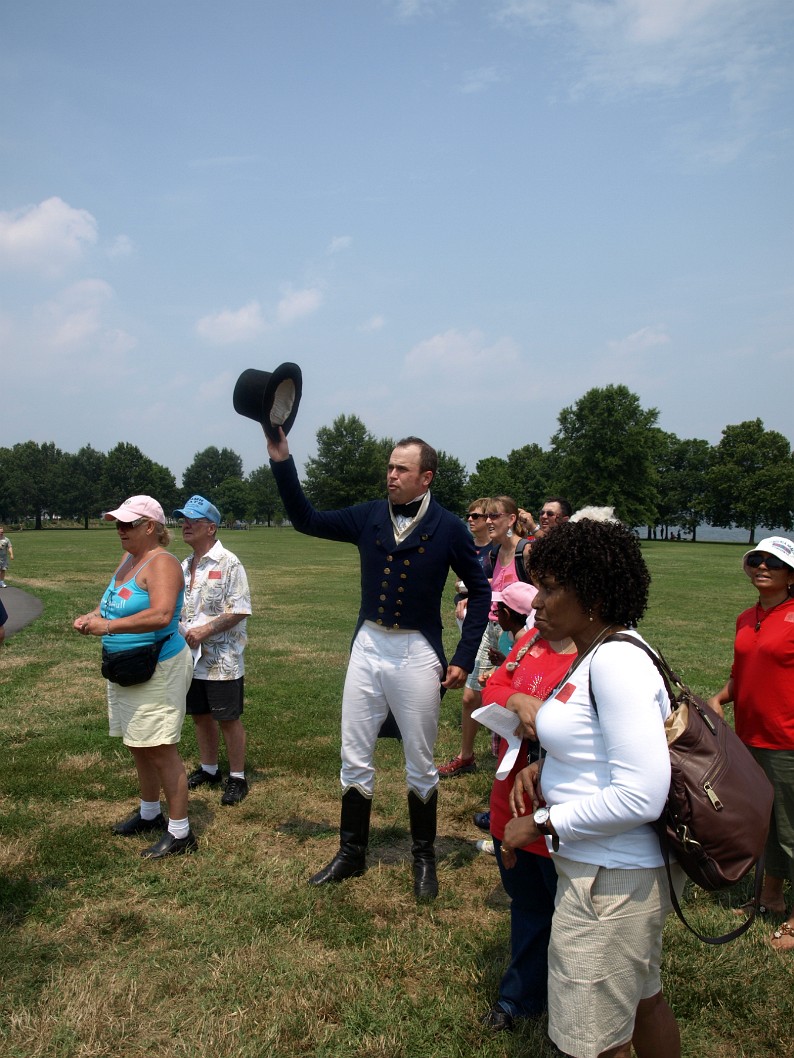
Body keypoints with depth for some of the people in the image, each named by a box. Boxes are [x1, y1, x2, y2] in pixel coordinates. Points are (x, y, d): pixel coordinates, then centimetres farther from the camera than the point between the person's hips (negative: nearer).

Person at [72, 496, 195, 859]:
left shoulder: (162, 563, -18)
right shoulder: (128, 560, 10)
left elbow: (162, 615, -32)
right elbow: (112, 603, 19)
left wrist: (108, 626, -28)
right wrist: (91, 617, -3)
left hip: (157, 669, -9)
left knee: (160, 749, -4)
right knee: (138, 746, 20)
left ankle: (180, 833, 7)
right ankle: (149, 814, 38)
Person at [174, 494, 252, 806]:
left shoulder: (229, 564, -13)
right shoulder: (184, 566, 12)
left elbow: (239, 611, -18)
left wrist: (204, 630, -23)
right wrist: (179, 631, 3)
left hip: (222, 659, -7)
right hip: (192, 658, 7)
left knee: (228, 719, 2)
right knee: (201, 715, 17)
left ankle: (237, 778, 15)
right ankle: (208, 769, 34)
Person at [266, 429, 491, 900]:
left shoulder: (448, 528, -7)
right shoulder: (369, 516, 1)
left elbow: (480, 590, -1)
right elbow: (307, 519, 3)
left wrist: (464, 657, -6)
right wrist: (282, 458, -7)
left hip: (417, 653, -3)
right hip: (368, 647, 3)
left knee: (420, 763, 10)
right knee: (355, 757, 11)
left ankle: (425, 858, 29)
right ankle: (352, 853, 29)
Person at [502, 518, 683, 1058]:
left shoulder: (616, 661, -25)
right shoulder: (595, 656, 5)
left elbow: (641, 797, -29)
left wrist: (541, 824, -19)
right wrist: (544, 766, 3)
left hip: (609, 881, -9)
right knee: (642, 1000, 28)